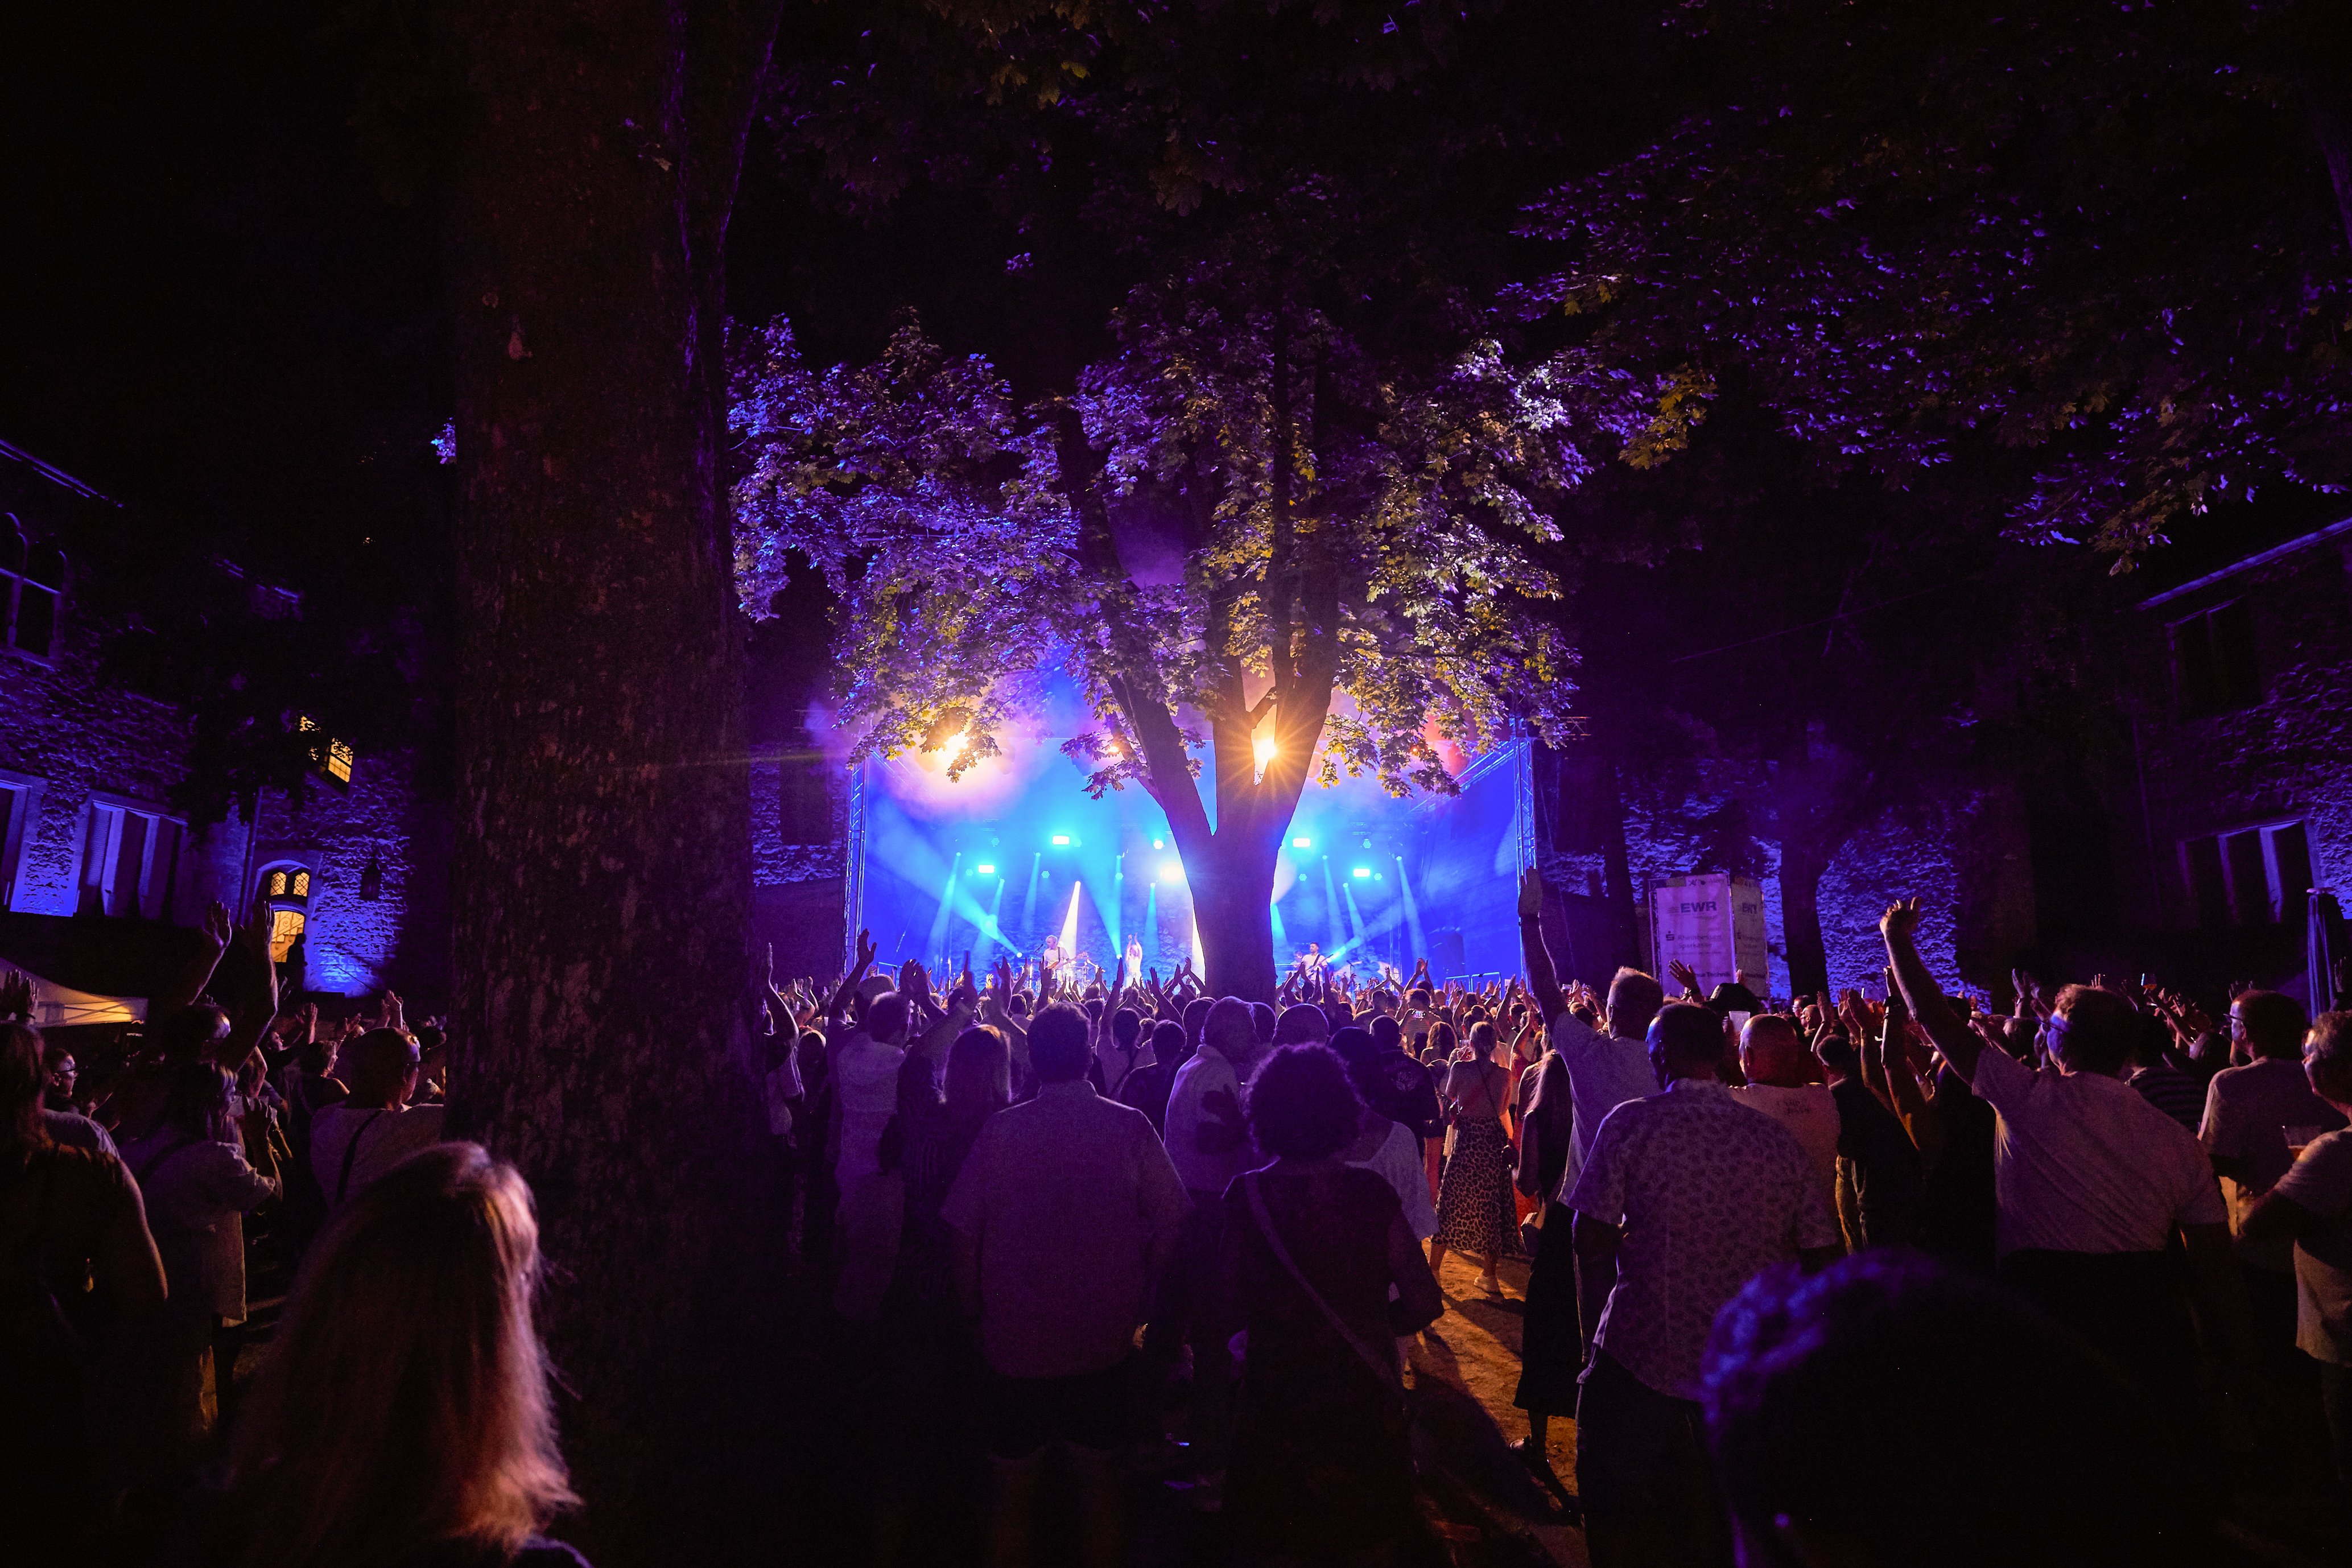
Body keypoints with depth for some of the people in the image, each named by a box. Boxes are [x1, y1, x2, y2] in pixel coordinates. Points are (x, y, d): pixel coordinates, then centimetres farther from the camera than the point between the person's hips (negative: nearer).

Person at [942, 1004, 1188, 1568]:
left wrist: (976, 1309, 6)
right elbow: (1171, 1219, -8)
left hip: (1016, 1336, 0)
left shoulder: (1000, 1130, -12)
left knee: (1012, 1489, 17)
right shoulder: (1129, 1126, -11)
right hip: (1104, 1336, 1)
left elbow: (961, 1227, -8)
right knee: (1099, 1478, 19)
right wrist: (1140, 1297, 5)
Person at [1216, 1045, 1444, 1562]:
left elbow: (1230, 1311, -13)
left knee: (1277, 1540, 23)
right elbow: (1425, 1304, -13)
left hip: (1275, 1400, -1)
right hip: (1363, 1400, 1)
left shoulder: (1247, 1196, -18)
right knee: (1357, 1544, 26)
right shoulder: (1371, 1194, -17)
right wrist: (1370, 1325, 5)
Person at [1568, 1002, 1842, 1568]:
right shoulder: (1779, 1139, -6)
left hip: (1643, 1352, -4)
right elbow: (1822, 1257, 0)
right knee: (1718, 1515, 25)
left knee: (1616, 1512, 17)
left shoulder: (1631, 1123, -15)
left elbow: (1590, 1239, -15)